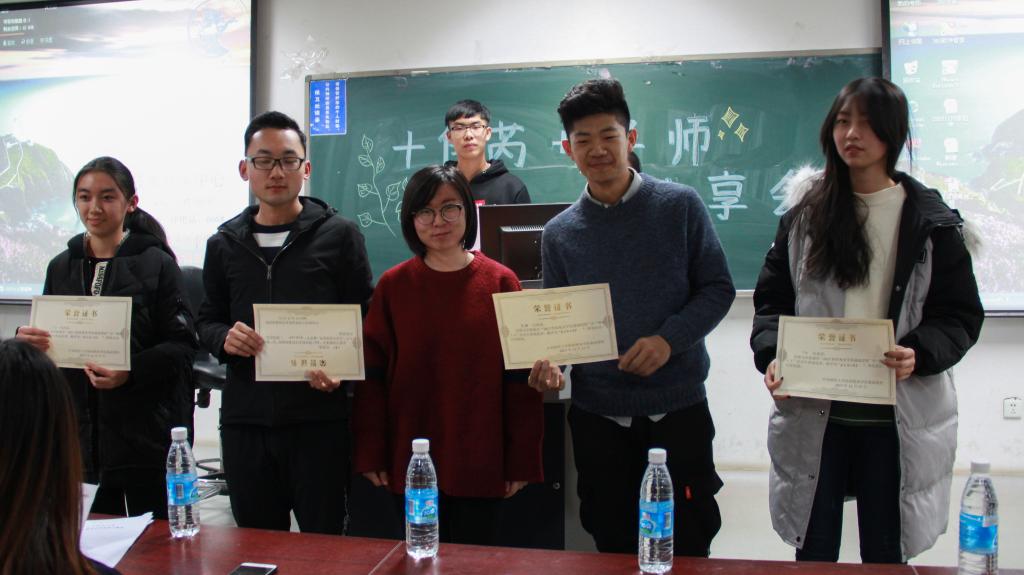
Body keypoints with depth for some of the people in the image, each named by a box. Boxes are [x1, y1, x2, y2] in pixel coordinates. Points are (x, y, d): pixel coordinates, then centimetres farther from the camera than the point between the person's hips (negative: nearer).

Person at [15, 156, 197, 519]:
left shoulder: (156, 264, -5)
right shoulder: (61, 267, 11)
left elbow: (183, 345, -9)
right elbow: (47, 341, 15)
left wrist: (131, 372, -24)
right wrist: (25, 340, -8)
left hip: (146, 431, -4)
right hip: (80, 429, 4)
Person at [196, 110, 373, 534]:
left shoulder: (339, 235, 1)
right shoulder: (224, 244, 12)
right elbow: (207, 321, 17)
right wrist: (223, 338, -6)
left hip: (318, 418, -3)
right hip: (244, 419, 4)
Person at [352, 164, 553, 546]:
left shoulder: (500, 282, -3)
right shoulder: (393, 285, 1)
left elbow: (521, 375, -3)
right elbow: (373, 374, 2)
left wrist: (522, 459, -4)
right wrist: (371, 453, -1)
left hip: (480, 461, -1)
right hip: (409, 462, 1)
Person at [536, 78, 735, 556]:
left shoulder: (679, 205, -3)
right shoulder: (559, 233, 4)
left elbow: (718, 288, -2)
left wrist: (669, 339, -17)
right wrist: (546, 358, -13)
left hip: (677, 407, -2)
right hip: (597, 413, 2)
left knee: (687, 547, 8)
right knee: (614, 546, 14)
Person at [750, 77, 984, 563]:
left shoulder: (930, 221, 1)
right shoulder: (804, 211, 6)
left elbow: (961, 316, 1)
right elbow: (771, 299, 6)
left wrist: (920, 354, -19)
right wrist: (771, 355, -13)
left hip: (898, 418, -1)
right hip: (813, 413, 1)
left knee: (885, 554, 11)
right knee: (814, 551, 10)